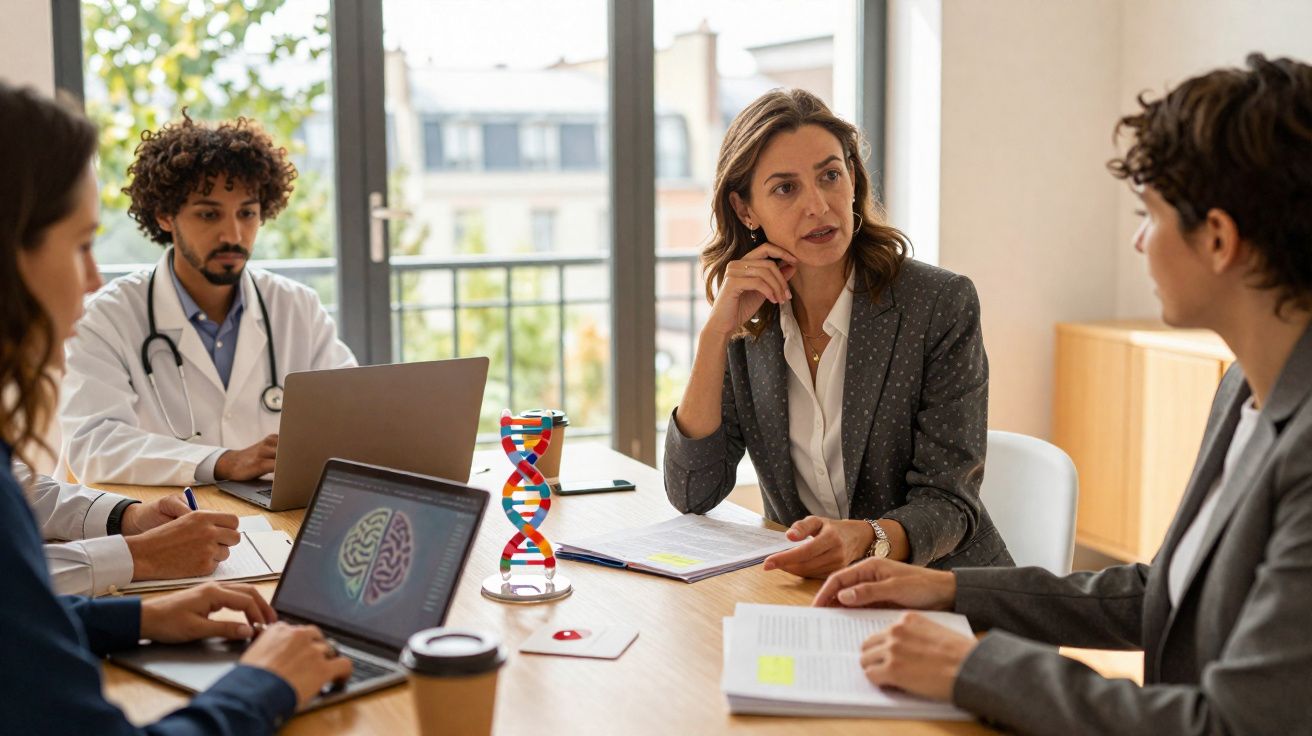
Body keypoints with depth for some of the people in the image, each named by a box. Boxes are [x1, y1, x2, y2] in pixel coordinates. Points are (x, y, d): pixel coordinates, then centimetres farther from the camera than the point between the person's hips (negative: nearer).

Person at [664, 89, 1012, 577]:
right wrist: (716, 332, -11)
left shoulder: (942, 305, -8)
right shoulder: (749, 326, 4)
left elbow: (948, 502, -10)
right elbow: (692, 496, -4)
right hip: (806, 590, 3)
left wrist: (866, 539, -31)